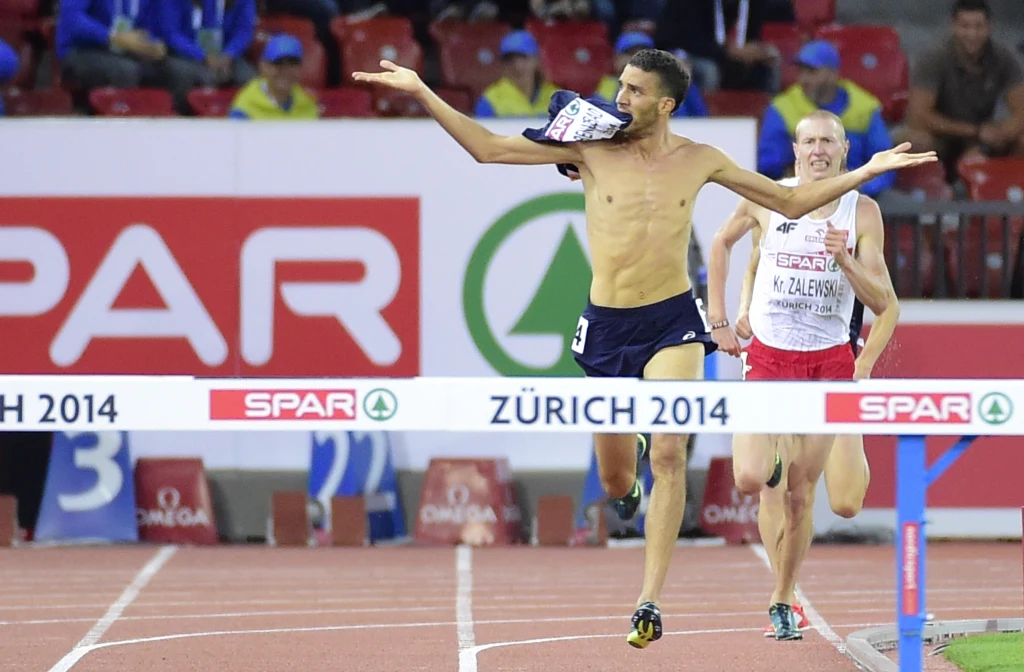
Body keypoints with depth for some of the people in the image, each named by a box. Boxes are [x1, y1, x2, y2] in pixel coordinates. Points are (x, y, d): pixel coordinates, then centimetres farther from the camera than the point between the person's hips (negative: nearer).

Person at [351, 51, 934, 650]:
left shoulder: (700, 161, 2)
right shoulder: (592, 148, -1)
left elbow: (791, 202, 12)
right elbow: (488, 149, -4)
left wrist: (866, 172, 4)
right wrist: (421, 93, -12)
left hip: (672, 322, -1)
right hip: (606, 327, 1)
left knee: (669, 454, -21)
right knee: (615, 483, 8)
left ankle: (651, 600, -18)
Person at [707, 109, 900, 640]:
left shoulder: (862, 212, -2)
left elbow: (882, 303, -5)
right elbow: (722, 242, 17)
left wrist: (846, 260, -22)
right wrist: (719, 321, 11)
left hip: (829, 363, 0)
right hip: (769, 356, 0)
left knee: (800, 496, 3)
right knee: (751, 481, -16)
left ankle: (782, 602, 19)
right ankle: (773, 455, 21)